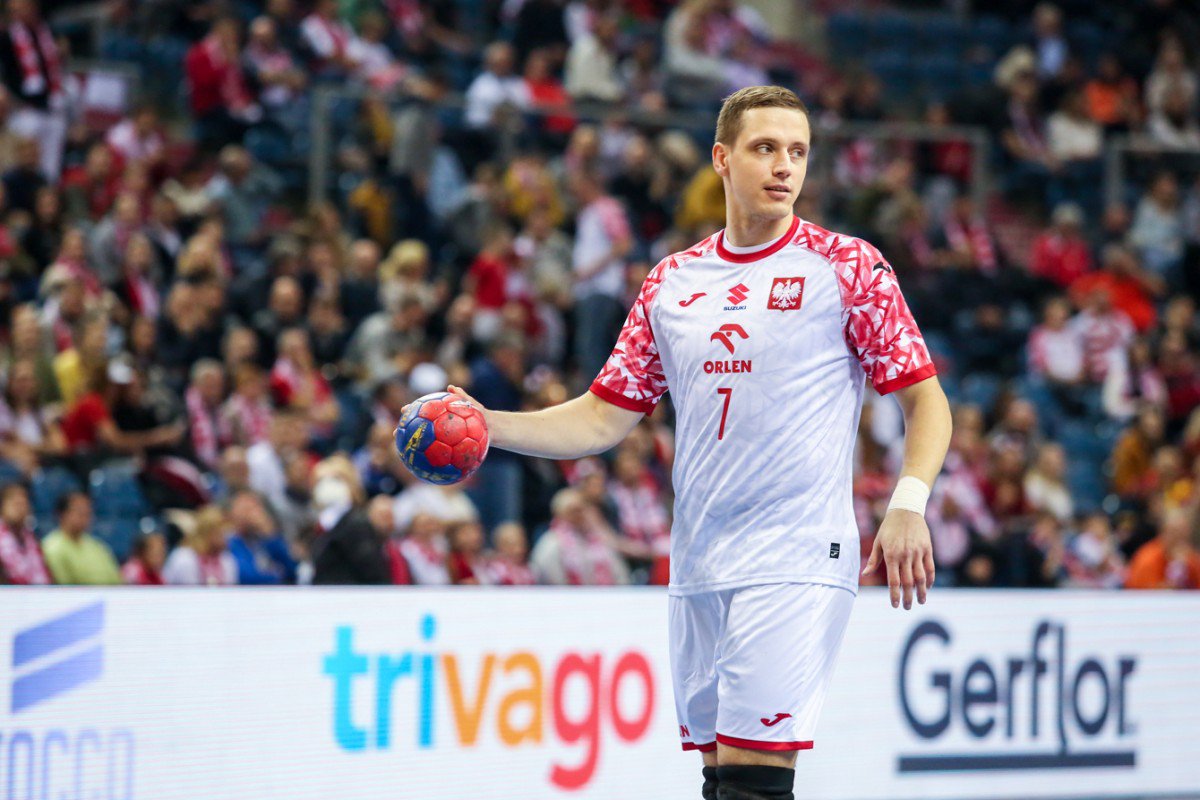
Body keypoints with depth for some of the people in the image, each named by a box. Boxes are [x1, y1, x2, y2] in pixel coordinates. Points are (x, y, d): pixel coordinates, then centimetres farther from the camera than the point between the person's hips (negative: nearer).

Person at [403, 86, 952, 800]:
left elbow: (925, 399, 0)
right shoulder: (673, 281, 12)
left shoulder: (847, 266, -1)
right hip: (698, 567, 5)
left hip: (796, 560, -5)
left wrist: (908, 507, -15)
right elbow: (604, 418, 14)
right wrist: (487, 425, 1)